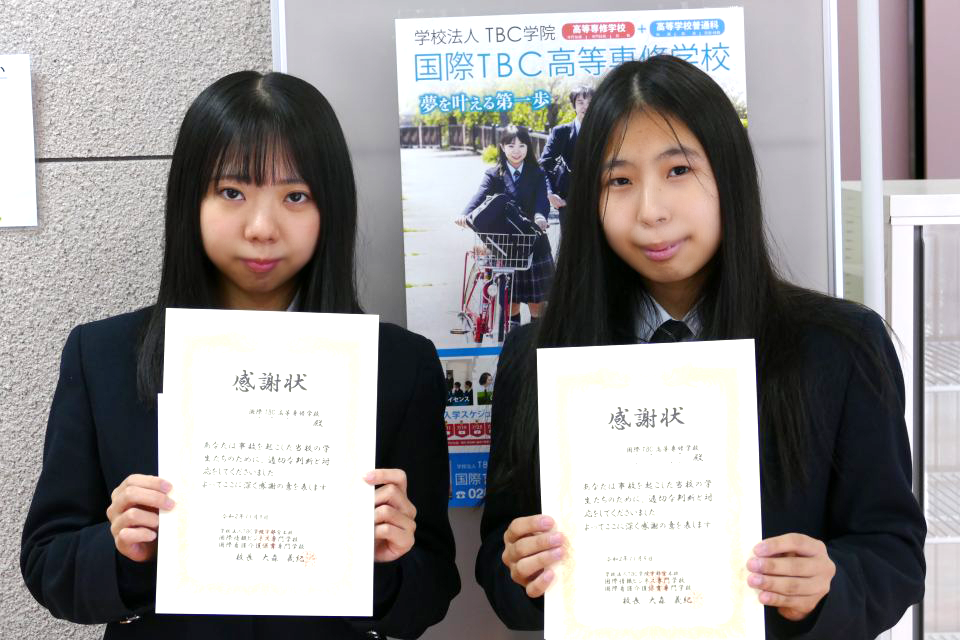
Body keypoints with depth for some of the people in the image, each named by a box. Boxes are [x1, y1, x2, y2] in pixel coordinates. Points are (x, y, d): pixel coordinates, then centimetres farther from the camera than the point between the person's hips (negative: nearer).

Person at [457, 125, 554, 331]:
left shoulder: (537, 174, 3)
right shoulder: (494, 175, 1)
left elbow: (542, 199, -13)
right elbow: (481, 195, -16)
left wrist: (540, 216, -37)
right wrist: (466, 214, -37)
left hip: (533, 239, 0)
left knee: (536, 295, 5)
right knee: (510, 291, 6)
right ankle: (513, 327, 21)